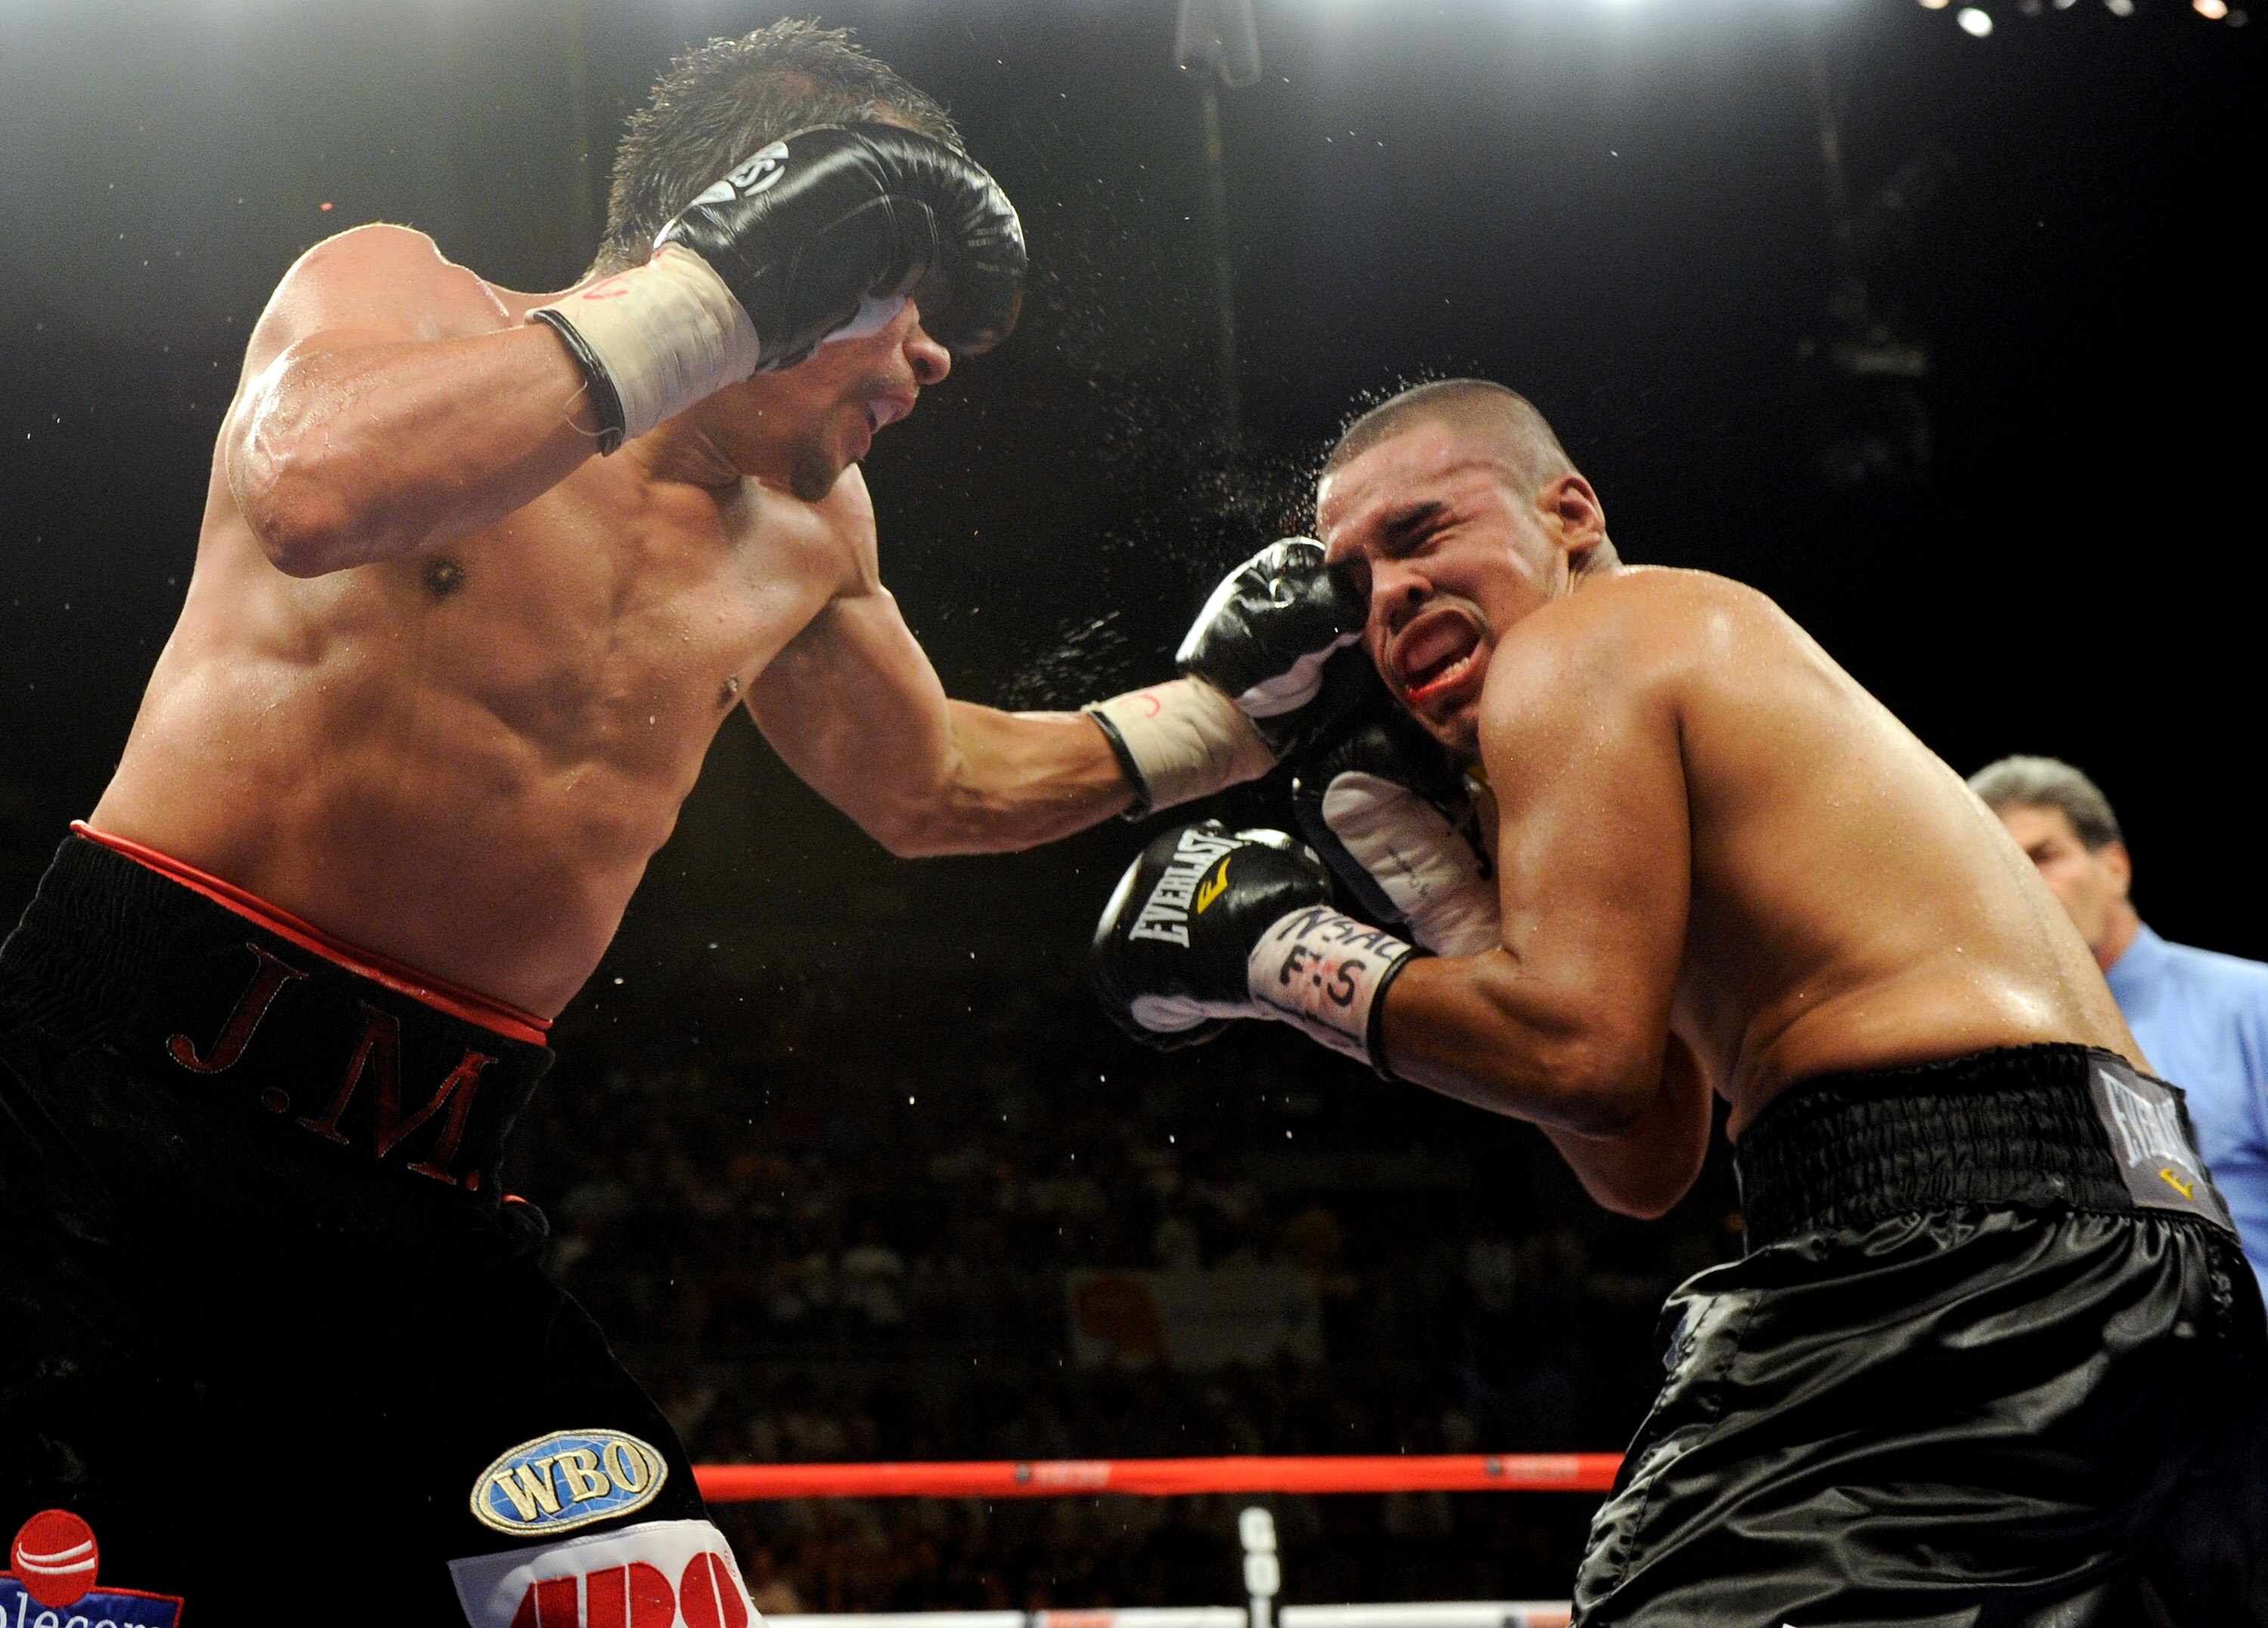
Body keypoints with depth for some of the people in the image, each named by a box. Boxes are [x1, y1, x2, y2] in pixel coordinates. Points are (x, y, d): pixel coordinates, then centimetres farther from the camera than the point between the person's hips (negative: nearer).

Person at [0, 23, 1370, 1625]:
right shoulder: (401, 289, -2)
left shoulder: (809, 533, 15)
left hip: (422, 1197, 6)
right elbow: (314, 489, -27)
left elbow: (935, 785, 32)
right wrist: (713, 297, -22)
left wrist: (1218, 712, 22)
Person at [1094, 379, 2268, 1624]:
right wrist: (1418, 864, 20)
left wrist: (1280, 953, -1)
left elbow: (1583, 1050, -15)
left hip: (1960, 1236, -10)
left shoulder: (1576, 645, 1)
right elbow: (1644, 1164, 21)